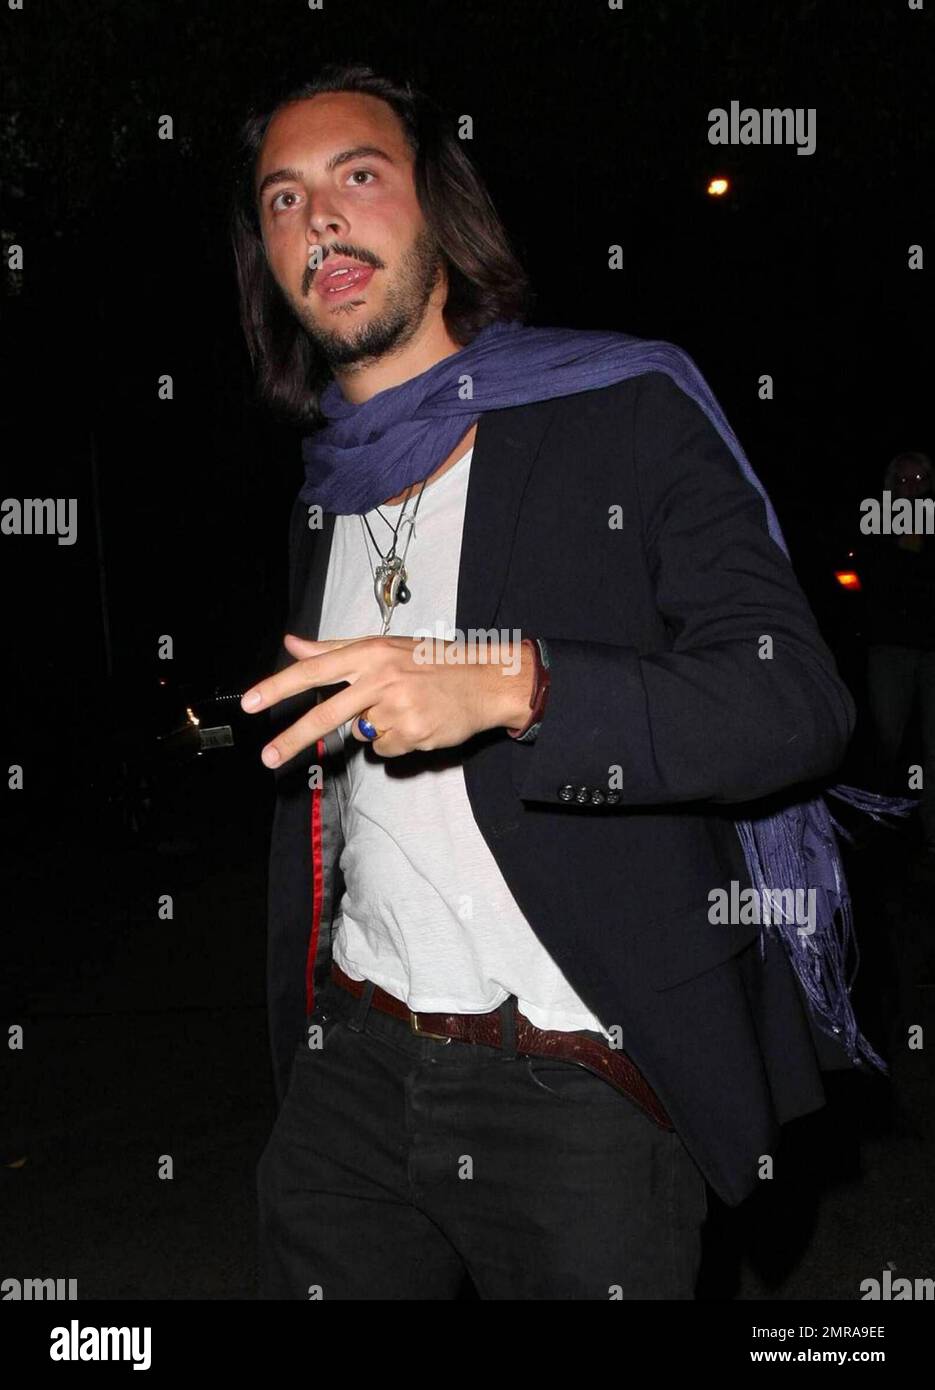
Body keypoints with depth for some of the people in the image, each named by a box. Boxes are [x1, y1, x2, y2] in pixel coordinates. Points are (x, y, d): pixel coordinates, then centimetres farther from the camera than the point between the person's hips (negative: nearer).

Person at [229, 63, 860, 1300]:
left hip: (579, 1090, -5)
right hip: (349, 1070, 5)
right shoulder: (319, 487, 12)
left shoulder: (626, 415, -6)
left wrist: (509, 685, -28)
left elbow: (799, 705, -15)